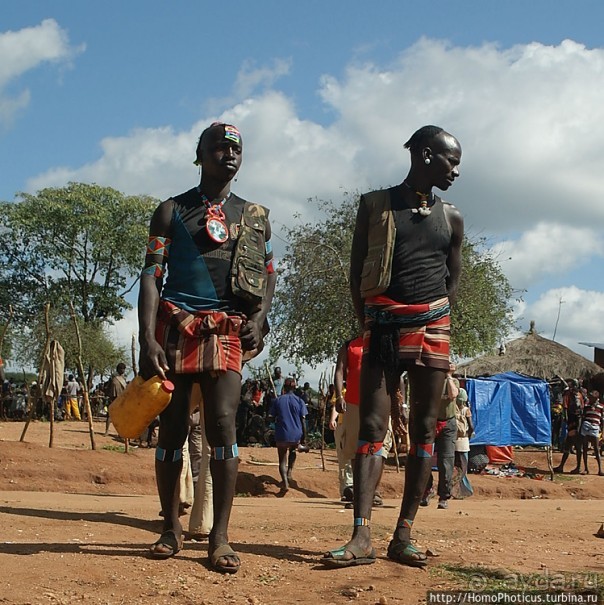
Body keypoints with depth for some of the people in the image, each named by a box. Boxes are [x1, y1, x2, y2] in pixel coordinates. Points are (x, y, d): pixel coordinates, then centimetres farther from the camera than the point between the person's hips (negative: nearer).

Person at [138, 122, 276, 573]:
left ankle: (220, 537, -9)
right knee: (171, 430, 2)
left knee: (223, 425, -13)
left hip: (226, 331, 0)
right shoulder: (172, 210, 9)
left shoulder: (255, 216, 15)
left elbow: (269, 274, 19)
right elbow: (151, 276, 1)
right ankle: (171, 529, 15)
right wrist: (148, 340, -11)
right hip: (176, 326, 0)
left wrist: (259, 317, -1)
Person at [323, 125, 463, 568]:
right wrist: (368, 324, -1)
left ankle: (404, 536, 5)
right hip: (383, 328, -3)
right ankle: (362, 537, -12)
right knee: (372, 428, -8)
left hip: (433, 328, 3)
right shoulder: (375, 205, 6)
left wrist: (433, 323, 6)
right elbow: (357, 271, 6)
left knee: (424, 430, 1)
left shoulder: (451, 218, 14)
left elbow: (454, 279, 18)